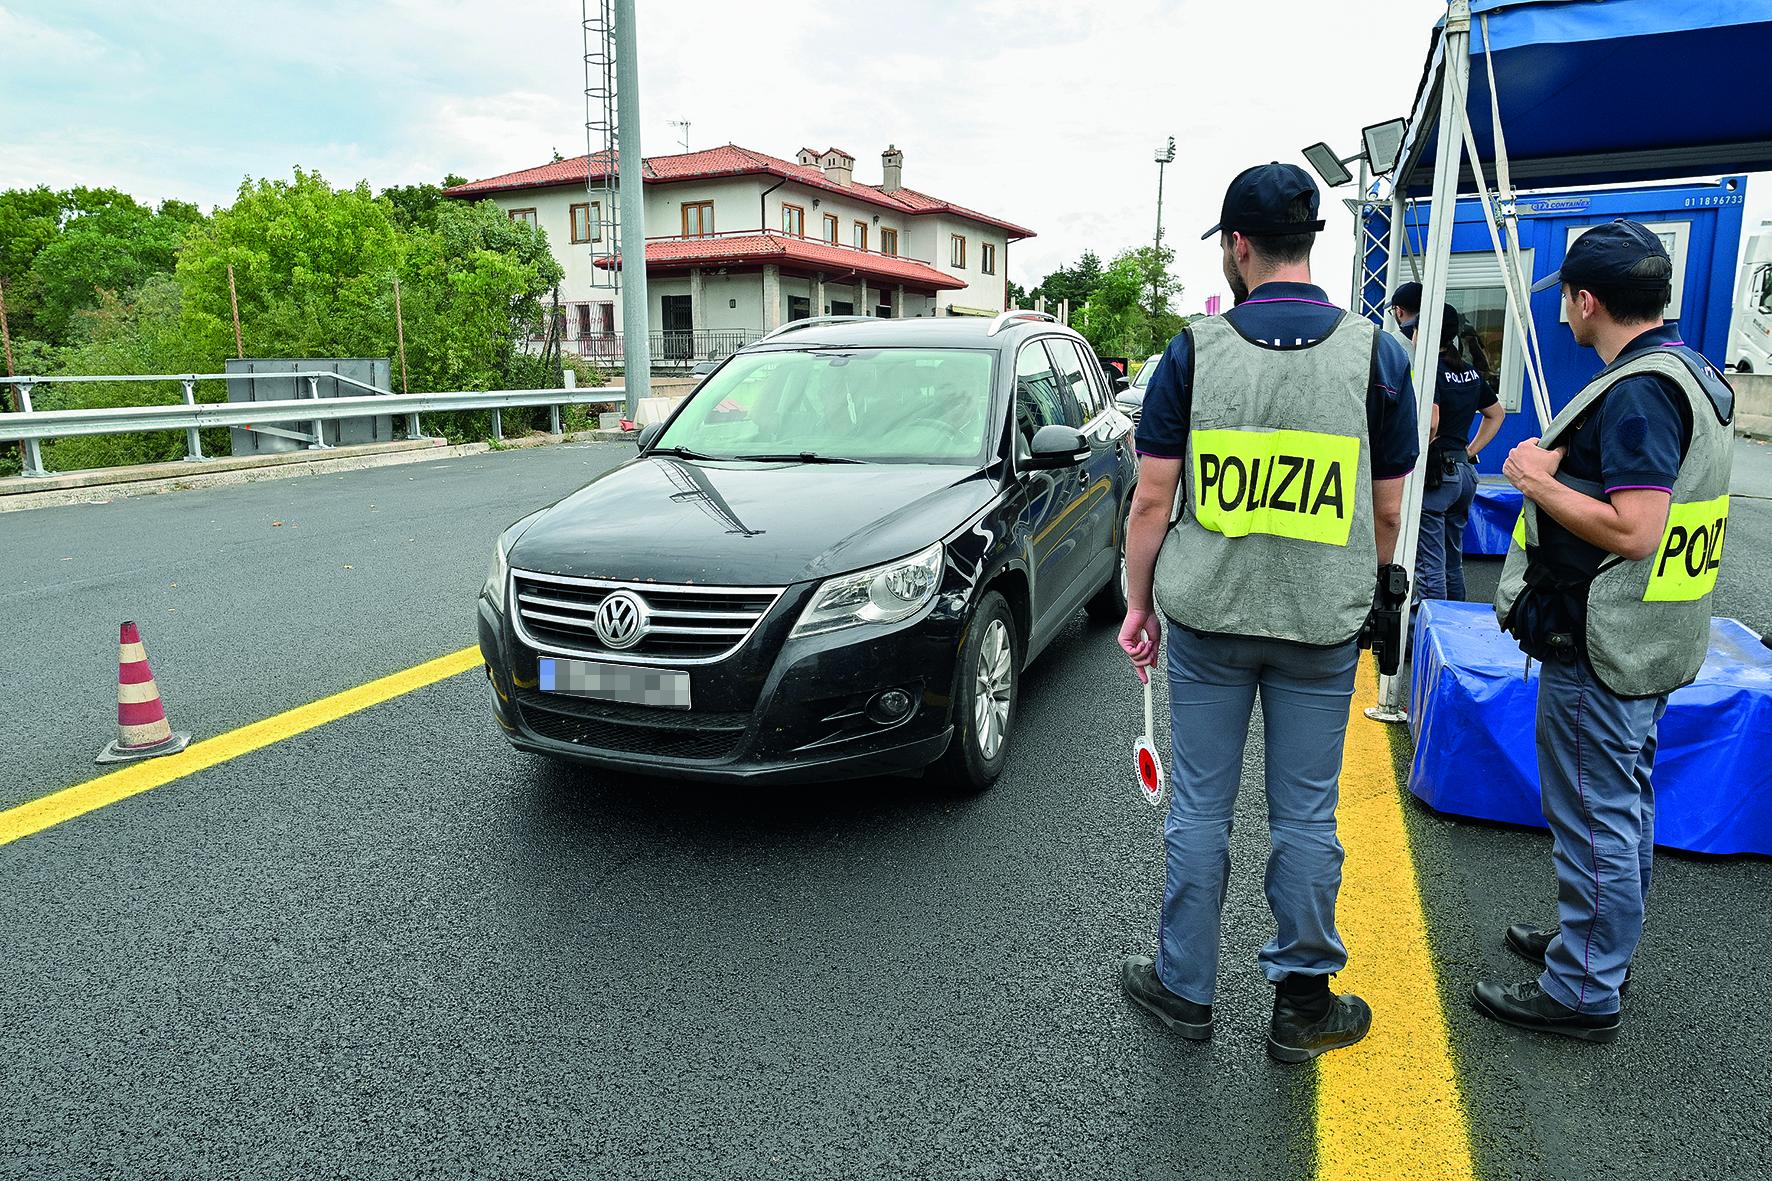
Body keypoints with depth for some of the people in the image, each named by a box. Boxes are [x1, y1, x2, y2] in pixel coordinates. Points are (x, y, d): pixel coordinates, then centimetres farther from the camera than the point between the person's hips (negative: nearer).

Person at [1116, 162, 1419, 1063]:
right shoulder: (1376, 354, -2)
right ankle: (1302, 1004, 25)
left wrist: (1137, 603, 5)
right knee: (1305, 817, 11)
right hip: (1322, 626, 1)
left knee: (1199, 809, 10)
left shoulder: (1194, 351, -6)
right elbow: (1386, 510, 2)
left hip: (1207, 618, -1)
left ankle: (1185, 989, 25)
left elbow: (1152, 499, -6)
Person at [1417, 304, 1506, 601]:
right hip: (1465, 472, 9)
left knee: (1430, 565, -5)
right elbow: (1497, 414, 25)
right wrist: (1470, 450, 19)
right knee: (1453, 562, 19)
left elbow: (1429, 424, -27)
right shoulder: (1471, 372, 13)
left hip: (1434, 474, -9)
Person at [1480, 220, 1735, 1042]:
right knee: (1626, 803, 21)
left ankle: (1583, 991, 15)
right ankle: (1601, 943, 38)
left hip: (1602, 651, -10)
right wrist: (1566, 466, 10)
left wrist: (1540, 482, -18)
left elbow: (1634, 532, -29)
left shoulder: (1637, 393, -23)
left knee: (1594, 816, 1)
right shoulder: (1692, 375, 9)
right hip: (1651, 642, 10)